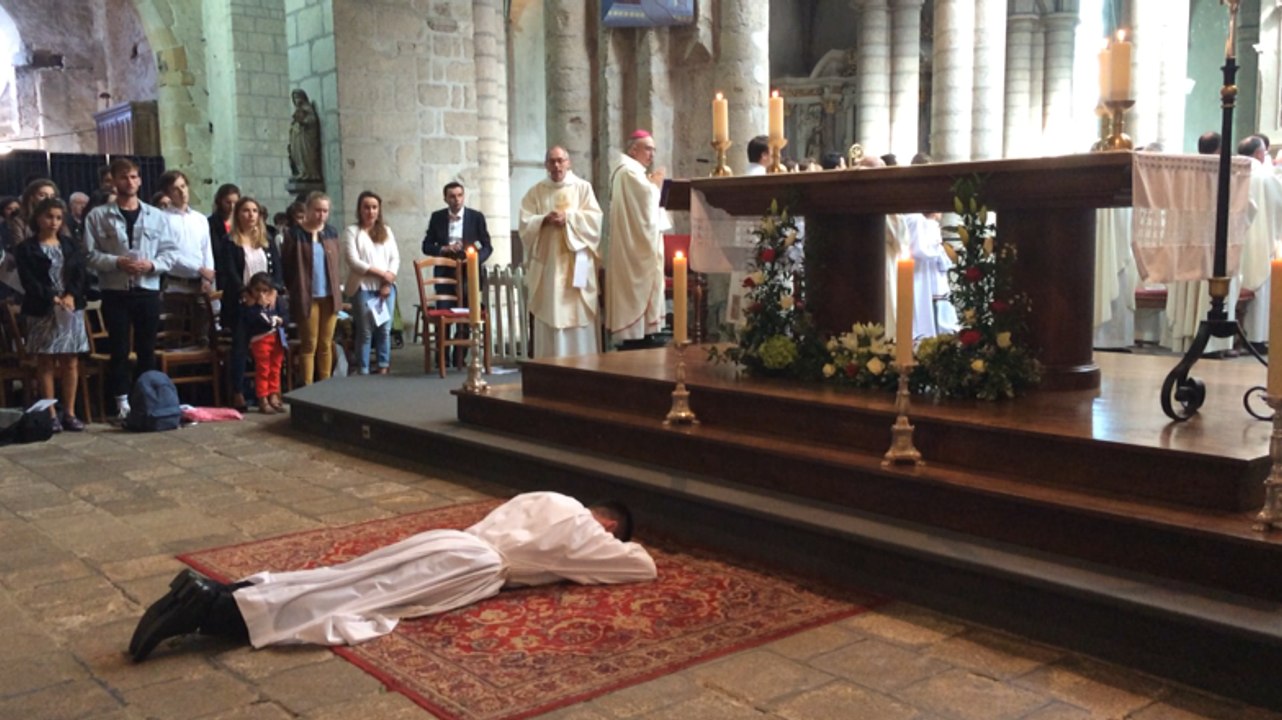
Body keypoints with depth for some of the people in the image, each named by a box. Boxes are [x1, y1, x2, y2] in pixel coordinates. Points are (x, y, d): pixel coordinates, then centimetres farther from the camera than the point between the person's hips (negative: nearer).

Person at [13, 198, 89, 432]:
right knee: (46, 363, 0)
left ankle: (69, 413, 8)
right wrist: (52, 298, -20)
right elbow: (29, 281, -8)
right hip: (42, 311, -3)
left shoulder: (70, 246, 13)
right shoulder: (26, 249, 2)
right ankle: (51, 414, 4)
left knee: (71, 362, 2)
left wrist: (71, 296, -13)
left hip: (72, 309, 3)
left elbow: (80, 274, 4)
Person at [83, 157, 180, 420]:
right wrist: (117, 262, -17)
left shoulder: (157, 216, 6)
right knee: (119, 350, 1)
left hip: (148, 290, 2)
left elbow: (171, 252, 5)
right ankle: (123, 403, 8)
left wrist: (151, 264, -12)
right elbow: (89, 254, -4)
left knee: (147, 350, 8)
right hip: (115, 292, -2)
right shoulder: (98, 216, 1)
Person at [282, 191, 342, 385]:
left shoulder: (331, 233, 9)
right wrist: (296, 290, 1)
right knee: (309, 345, 0)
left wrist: (336, 288, 12)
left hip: (330, 296, 4)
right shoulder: (294, 234, -7)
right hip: (307, 298, -4)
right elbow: (285, 267, -2)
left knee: (326, 344, 10)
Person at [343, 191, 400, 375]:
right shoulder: (352, 231, 1)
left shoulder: (386, 231, 15)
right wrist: (380, 273, -12)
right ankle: (363, 372, 3)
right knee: (365, 332, -2)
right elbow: (353, 262, -9)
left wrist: (389, 279, -9)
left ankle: (383, 368, 13)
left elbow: (395, 258, 8)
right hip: (363, 288, -4)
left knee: (385, 330, 5)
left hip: (387, 287, 4)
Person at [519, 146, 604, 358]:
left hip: (577, 262, -1)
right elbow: (526, 223, 3)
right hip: (547, 261, 1)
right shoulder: (535, 192, 11)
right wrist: (545, 220, -15)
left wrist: (568, 217, -13)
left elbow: (594, 218, -2)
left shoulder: (583, 187, 7)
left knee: (579, 313, -4)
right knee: (550, 314, -1)